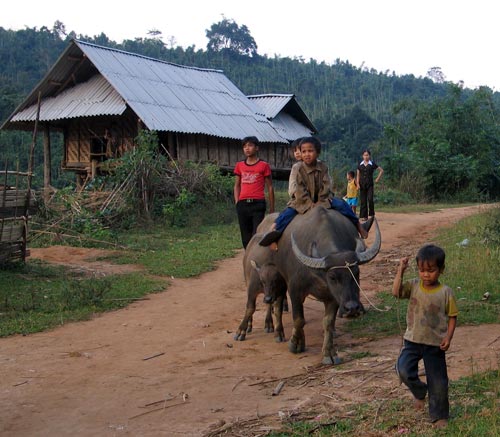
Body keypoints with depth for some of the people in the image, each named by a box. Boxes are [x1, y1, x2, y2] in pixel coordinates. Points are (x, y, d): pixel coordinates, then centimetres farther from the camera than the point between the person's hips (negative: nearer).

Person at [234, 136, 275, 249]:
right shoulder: (240, 165, 13)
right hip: (243, 205, 4)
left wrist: (272, 209, 2)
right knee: (246, 236, 8)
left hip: (258, 203, -4)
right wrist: (237, 203, 3)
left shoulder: (264, 166, 2)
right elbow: (237, 186, 16)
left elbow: (270, 187, 4)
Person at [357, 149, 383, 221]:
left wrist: (378, 178, 3)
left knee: (370, 199, -14)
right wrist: (357, 183, -2)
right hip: (362, 184, 2)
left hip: (370, 184, -2)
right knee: (363, 200, 2)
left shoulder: (372, 164, 1)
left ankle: (371, 214, -1)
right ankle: (364, 216, 6)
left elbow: (381, 170, 8)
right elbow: (358, 175, 10)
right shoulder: (360, 165, 8)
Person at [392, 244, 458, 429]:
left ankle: (439, 416, 26)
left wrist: (448, 337, -12)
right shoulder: (414, 286, -2)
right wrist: (400, 271, -21)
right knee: (404, 369, -17)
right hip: (413, 340, 2)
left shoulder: (446, 292, -7)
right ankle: (420, 392, 14)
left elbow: (452, 317, -2)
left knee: (438, 382, 6)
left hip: (435, 343, -1)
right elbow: (396, 292, -18)